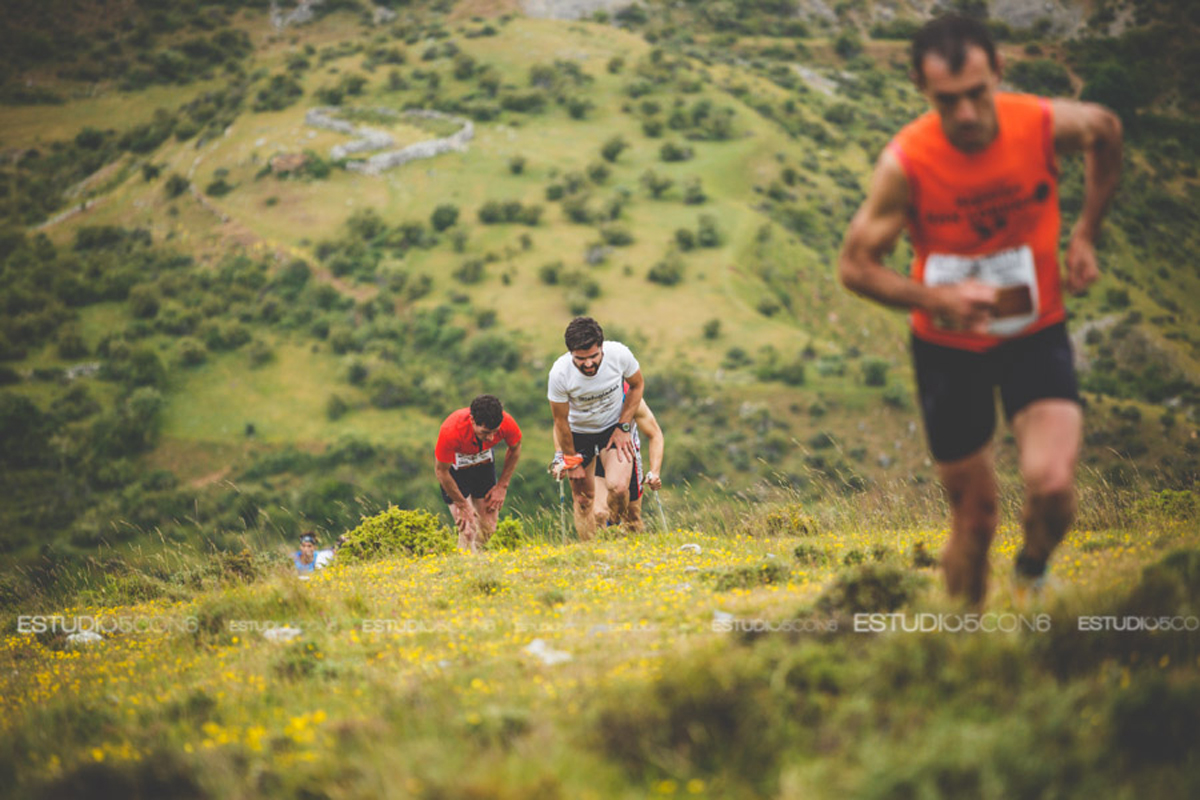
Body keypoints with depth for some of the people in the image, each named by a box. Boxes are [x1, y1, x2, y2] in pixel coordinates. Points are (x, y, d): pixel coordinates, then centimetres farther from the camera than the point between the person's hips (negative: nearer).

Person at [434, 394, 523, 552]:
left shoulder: (506, 423, -30)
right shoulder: (451, 431, -40)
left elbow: (515, 449, -4)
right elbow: (441, 471, -23)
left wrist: (502, 486, -3)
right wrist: (462, 505, -15)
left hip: (484, 461, 4)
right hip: (455, 466, -4)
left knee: (488, 527, 3)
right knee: (468, 530, -15)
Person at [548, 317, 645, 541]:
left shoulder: (619, 354, -26)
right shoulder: (560, 373, -28)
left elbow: (637, 385, -3)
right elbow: (561, 421, -12)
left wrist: (623, 427, -9)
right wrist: (571, 461, -5)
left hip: (614, 427, 0)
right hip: (579, 433, 0)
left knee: (618, 488, -20)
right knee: (583, 499, 2)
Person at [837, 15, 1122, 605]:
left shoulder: (1047, 125, -18)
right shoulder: (905, 164, -23)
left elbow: (1107, 131, 7)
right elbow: (854, 266, -14)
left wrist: (1085, 233, 2)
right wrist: (934, 298, -30)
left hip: (1036, 334, 1)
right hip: (948, 347, -1)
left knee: (1052, 487, -21)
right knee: (974, 518, 8)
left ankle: (1032, 571, 14)